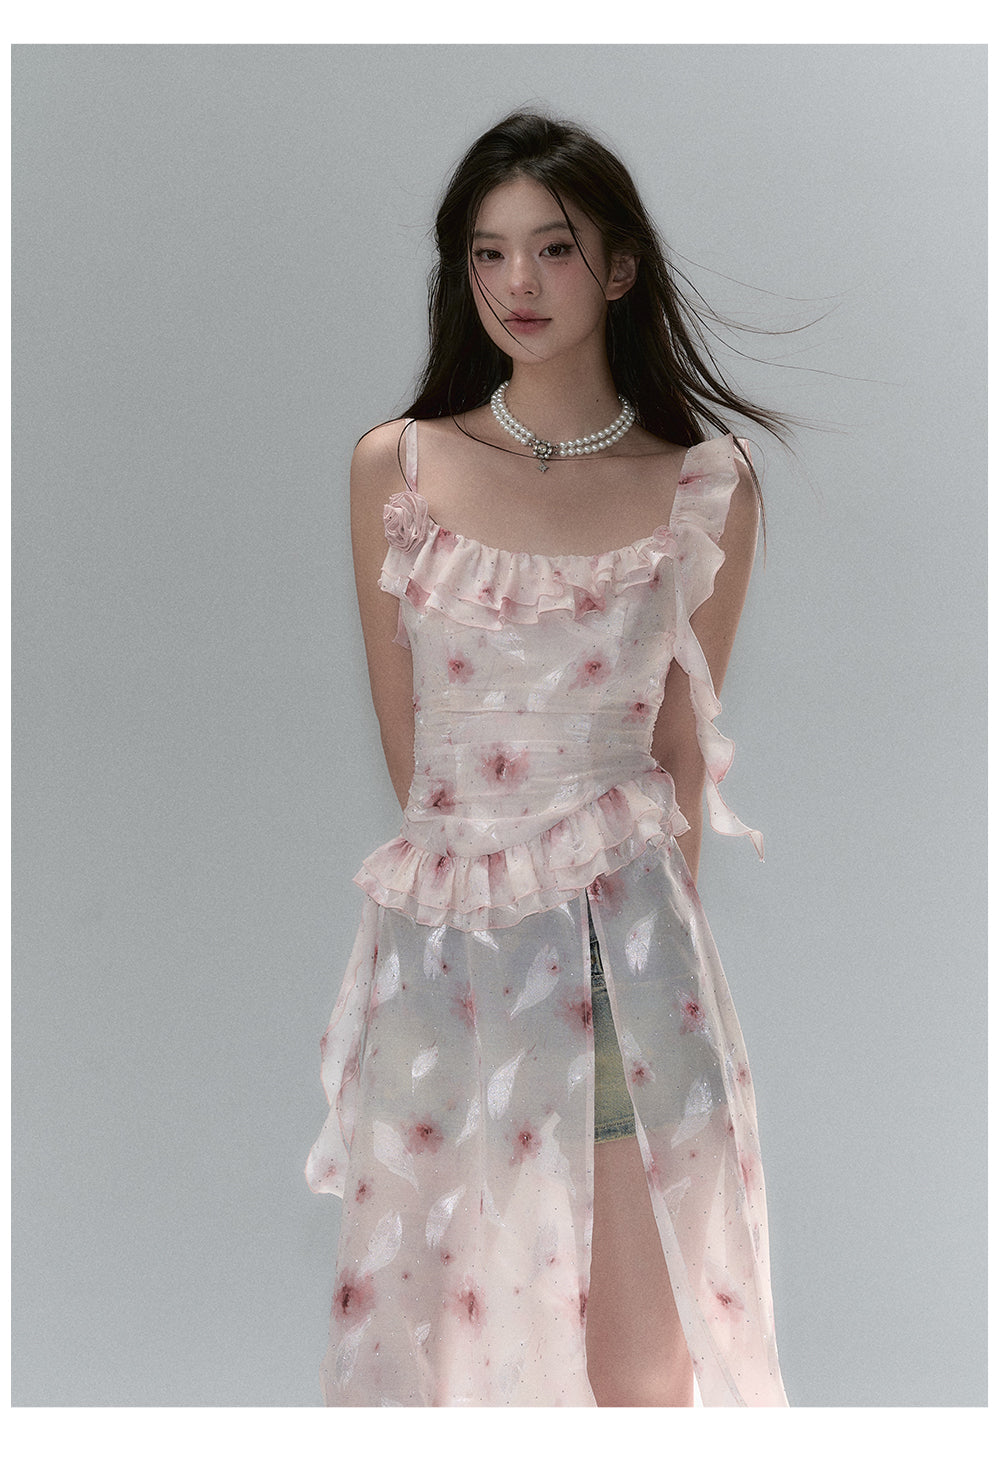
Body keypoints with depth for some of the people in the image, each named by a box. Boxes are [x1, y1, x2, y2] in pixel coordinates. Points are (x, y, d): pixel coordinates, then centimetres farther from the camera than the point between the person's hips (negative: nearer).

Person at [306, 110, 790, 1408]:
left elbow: (685, 742, 7)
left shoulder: (710, 488, 0)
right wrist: (479, 872, 8)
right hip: (443, 939, 1)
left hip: (626, 947, 0)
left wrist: (633, 902, 8)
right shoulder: (396, 468, 0)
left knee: (643, 1371, 5)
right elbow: (406, 736, 6)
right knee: (445, 1319, 10)